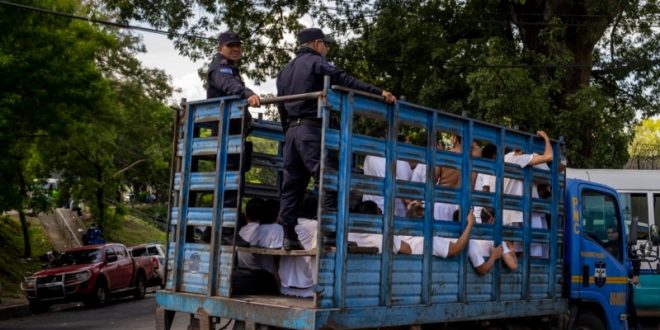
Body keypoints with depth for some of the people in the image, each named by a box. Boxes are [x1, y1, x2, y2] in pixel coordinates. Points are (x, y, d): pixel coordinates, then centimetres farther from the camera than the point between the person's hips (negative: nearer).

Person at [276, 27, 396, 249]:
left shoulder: (285, 71, 24)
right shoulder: (316, 62, 0)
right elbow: (345, 81, -14)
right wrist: (378, 92, -19)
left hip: (292, 131, 8)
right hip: (312, 129, -8)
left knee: (292, 185, 8)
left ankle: (289, 236, 7)